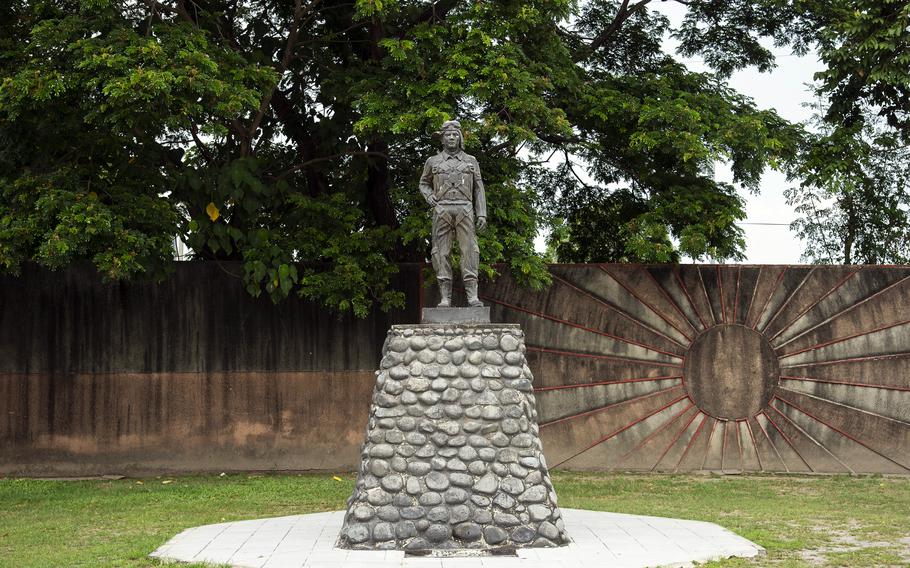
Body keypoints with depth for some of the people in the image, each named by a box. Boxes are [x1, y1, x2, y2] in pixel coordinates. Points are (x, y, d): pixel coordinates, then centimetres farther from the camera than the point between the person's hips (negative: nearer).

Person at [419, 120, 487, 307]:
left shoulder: (471, 161, 13)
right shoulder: (433, 162, 12)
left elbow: (478, 190, 11)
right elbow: (424, 183, 24)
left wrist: (482, 214, 0)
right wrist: (429, 197, 1)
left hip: (464, 211, 0)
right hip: (442, 211, 0)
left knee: (469, 250, -10)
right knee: (442, 252, -4)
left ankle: (472, 296, -12)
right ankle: (445, 298, -3)